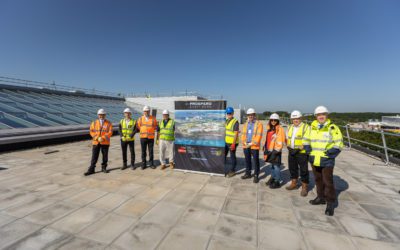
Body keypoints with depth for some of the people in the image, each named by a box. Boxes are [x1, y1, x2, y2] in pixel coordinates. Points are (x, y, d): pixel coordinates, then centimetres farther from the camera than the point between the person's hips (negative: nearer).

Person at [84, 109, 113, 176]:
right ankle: (91, 169, 11)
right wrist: (97, 138, -14)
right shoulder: (94, 123, 6)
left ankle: (104, 168, 23)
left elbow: (110, 132, -8)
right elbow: (91, 132, 0)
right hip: (96, 142, 1)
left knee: (105, 156, 8)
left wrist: (102, 138, -18)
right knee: (94, 156, 3)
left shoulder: (108, 123, 0)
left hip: (105, 143, -1)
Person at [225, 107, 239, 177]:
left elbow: (236, 133, -17)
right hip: (226, 142, 8)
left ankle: (232, 171, 18)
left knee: (232, 156, 4)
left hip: (232, 143, -8)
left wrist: (233, 144, -20)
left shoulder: (235, 122, -14)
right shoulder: (226, 121, 11)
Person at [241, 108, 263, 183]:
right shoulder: (245, 124, 13)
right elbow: (243, 134, 11)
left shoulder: (259, 124, -4)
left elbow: (259, 135, -11)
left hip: (254, 146, -5)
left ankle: (256, 176, 13)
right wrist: (244, 142, -5)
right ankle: (248, 173, 29)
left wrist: (252, 143, -15)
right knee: (247, 160, 15)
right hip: (246, 146, 5)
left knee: (256, 161, 2)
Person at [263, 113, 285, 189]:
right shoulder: (269, 129, 13)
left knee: (276, 166, -3)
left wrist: (276, 150, -17)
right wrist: (265, 149, 16)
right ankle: (273, 178, 32)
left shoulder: (280, 129, -11)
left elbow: (280, 141, -15)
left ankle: (277, 182, 8)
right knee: (272, 165, 18)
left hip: (276, 150, -8)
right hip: (270, 150, 8)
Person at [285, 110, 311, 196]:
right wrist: (288, 146, 7)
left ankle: (305, 187, 15)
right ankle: (294, 183, 31)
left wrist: (300, 148, -19)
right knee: (292, 168, 16)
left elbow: (307, 140, -14)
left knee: (303, 170, 1)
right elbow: (287, 138, 20)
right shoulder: (290, 127, 14)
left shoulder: (306, 127, -7)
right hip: (291, 152, 6)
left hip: (302, 152, -6)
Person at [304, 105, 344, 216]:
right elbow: (306, 139, 17)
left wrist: (331, 154, -14)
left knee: (328, 182, 0)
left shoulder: (332, 128, -8)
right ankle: (321, 197, 34)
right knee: (318, 180, 17)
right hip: (314, 159, 5)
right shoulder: (312, 127, 6)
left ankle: (330, 204, 14)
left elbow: (339, 143, -6)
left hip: (326, 161, -5)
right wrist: (308, 150, 5)